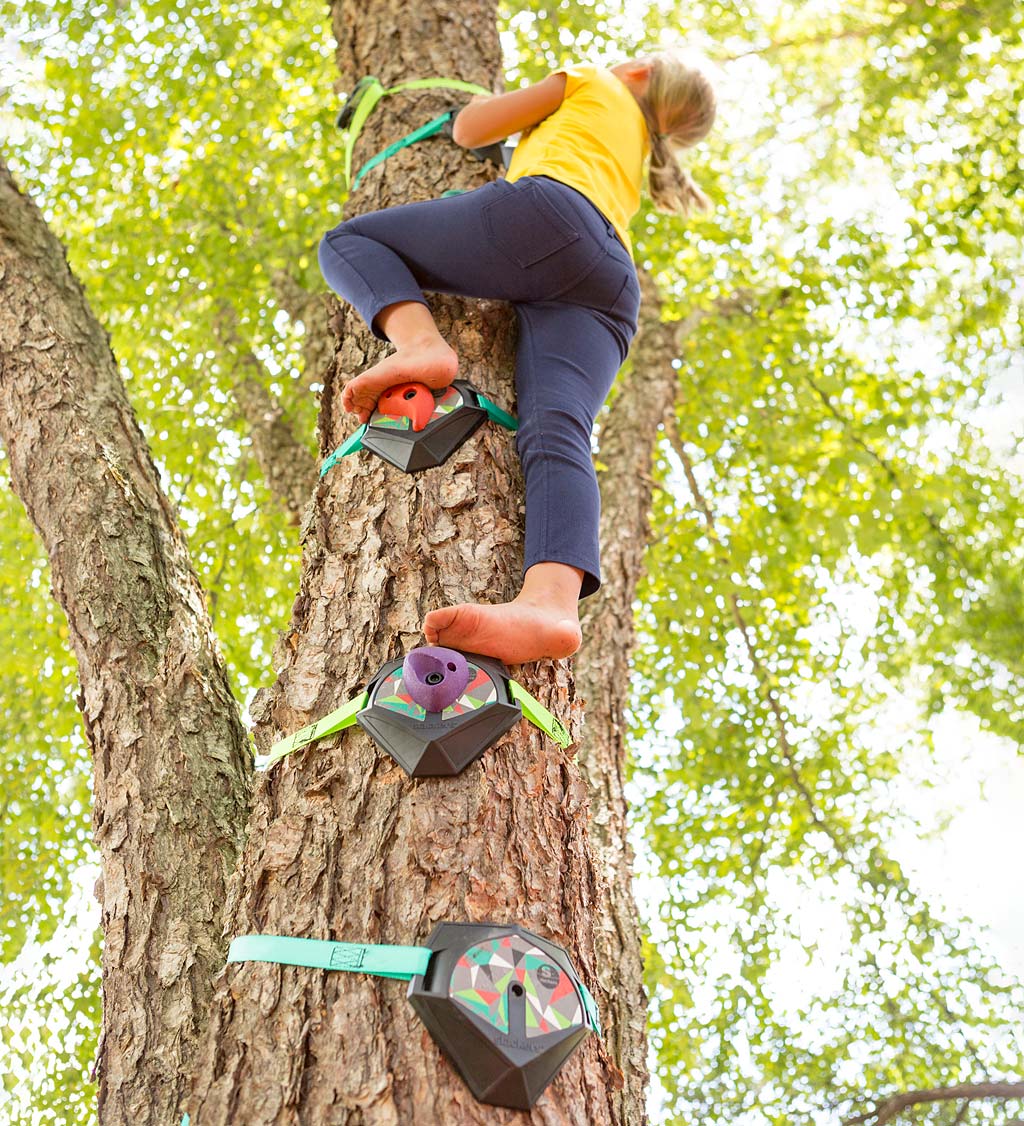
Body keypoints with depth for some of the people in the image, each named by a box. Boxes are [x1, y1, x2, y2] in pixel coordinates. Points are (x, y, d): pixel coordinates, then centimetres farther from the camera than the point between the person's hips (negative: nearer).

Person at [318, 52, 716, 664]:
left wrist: (488, 102, 42)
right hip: (613, 290, 6)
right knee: (556, 432, -22)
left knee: (348, 239, 8)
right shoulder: (633, 168, 43)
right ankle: (551, 605, -50)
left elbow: (470, 130, 20)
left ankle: (420, 344, -24)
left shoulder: (592, 81, 26)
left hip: (547, 212, -6)